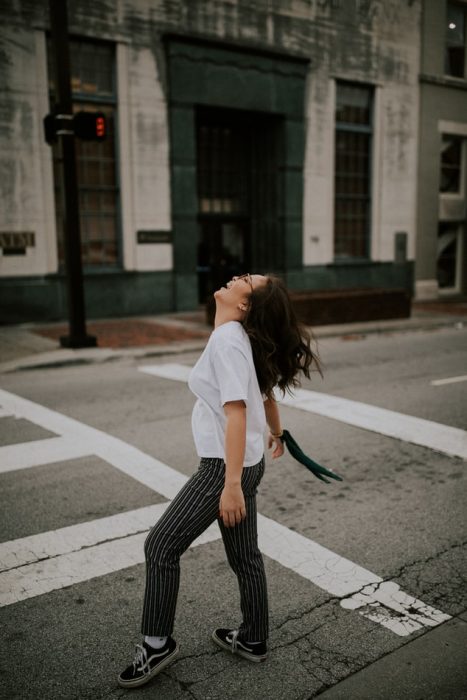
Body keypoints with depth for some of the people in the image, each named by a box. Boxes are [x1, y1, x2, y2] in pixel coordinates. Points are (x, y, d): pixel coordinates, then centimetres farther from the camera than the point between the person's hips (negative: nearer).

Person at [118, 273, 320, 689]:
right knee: (245, 556, 19)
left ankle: (158, 644, 16)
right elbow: (265, 393, 20)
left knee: (161, 546, 1)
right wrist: (277, 434, 37)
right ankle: (253, 640, 35)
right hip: (248, 463, 9)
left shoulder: (227, 340, -20)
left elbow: (236, 412, -25)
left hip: (227, 467, -9)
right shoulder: (239, 338, 7)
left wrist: (231, 485, -26)